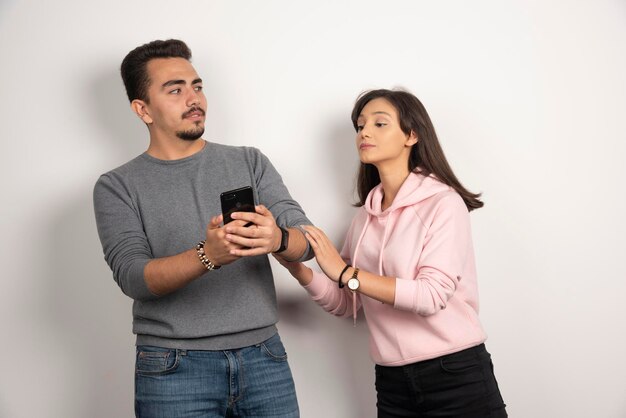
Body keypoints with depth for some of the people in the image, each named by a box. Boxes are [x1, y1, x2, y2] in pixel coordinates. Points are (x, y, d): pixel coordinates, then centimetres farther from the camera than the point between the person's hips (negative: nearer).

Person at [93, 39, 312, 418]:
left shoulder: (251, 163, 8)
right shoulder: (118, 187, 1)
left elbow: (306, 240, -1)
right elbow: (132, 276, -11)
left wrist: (277, 239, -25)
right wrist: (208, 255, -29)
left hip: (264, 358, 3)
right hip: (175, 369, -2)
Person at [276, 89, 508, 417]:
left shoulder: (443, 202, -10)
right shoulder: (366, 214, 8)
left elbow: (432, 295, -21)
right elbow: (345, 304, 7)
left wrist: (345, 272, -20)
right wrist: (298, 269, -10)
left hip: (455, 376, -6)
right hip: (392, 382, 6)